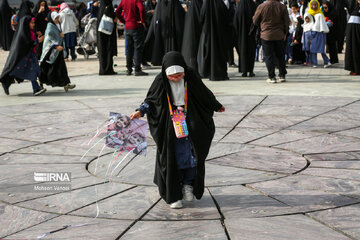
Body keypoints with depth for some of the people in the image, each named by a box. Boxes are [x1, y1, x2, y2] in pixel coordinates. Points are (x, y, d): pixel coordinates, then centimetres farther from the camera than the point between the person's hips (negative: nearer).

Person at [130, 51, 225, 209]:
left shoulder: (191, 77, -7)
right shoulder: (161, 81, -10)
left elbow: (204, 94, 8)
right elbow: (151, 99, 1)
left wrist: (217, 106, 21)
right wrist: (140, 111, -15)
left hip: (190, 122, 1)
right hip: (170, 123, -1)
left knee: (193, 154, -4)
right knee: (172, 158, -1)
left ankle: (188, 184, 20)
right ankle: (172, 195, 8)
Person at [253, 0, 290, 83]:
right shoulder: (282, 7, -3)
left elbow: (255, 21, 0)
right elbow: (287, 22, 1)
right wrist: (285, 33, 14)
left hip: (266, 35, -2)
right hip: (279, 36, 2)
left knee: (269, 56, 3)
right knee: (280, 56, 14)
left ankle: (271, 77, 1)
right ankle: (282, 75, 18)